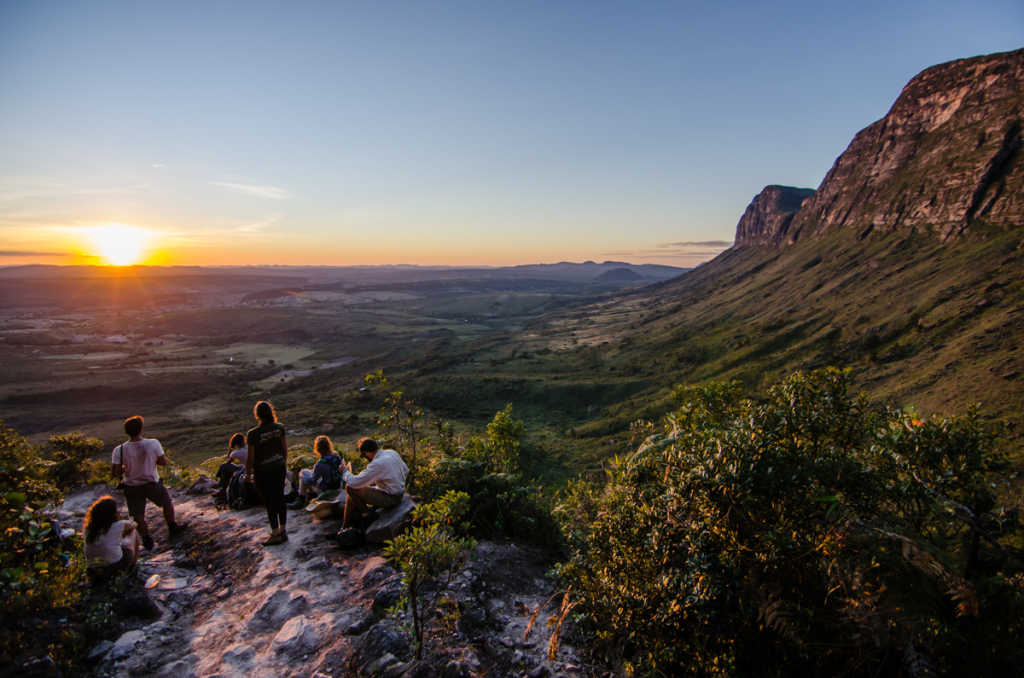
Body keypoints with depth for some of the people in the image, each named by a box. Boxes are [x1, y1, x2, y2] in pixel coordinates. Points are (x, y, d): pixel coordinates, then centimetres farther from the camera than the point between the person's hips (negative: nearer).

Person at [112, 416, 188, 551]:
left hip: (131, 487, 1)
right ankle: (172, 528, 39)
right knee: (167, 503, 24)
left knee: (138, 516, 15)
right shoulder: (153, 444, -20)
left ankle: (147, 540, 27)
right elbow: (163, 462, -9)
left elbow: (115, 473, -14)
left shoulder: (119, 450, -17)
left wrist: (126, 467, 5)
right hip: (152, 484, 0)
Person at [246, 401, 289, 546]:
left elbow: (250, 458, -14)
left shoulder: (253, 434, -21)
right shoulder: (279, 428, -8)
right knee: (280, 497, 16)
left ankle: (275, 535, 19)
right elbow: (284, 448, 3)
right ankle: (283, 531, 28)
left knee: (269, 502, 7)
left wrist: (248, 474, 1)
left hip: (263, 472, -4)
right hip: (279, 467, 5)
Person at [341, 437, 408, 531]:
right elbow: (406, 471, 11)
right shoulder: (392, 452, -1)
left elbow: (354, 483, -22)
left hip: (389, 499, -9)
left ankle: (367, 514, 6)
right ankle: (345, 527, 17)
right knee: (351, 498, 10)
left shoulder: (377, 464, -25)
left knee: (350, 488, -12)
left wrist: (346, 472, -3)